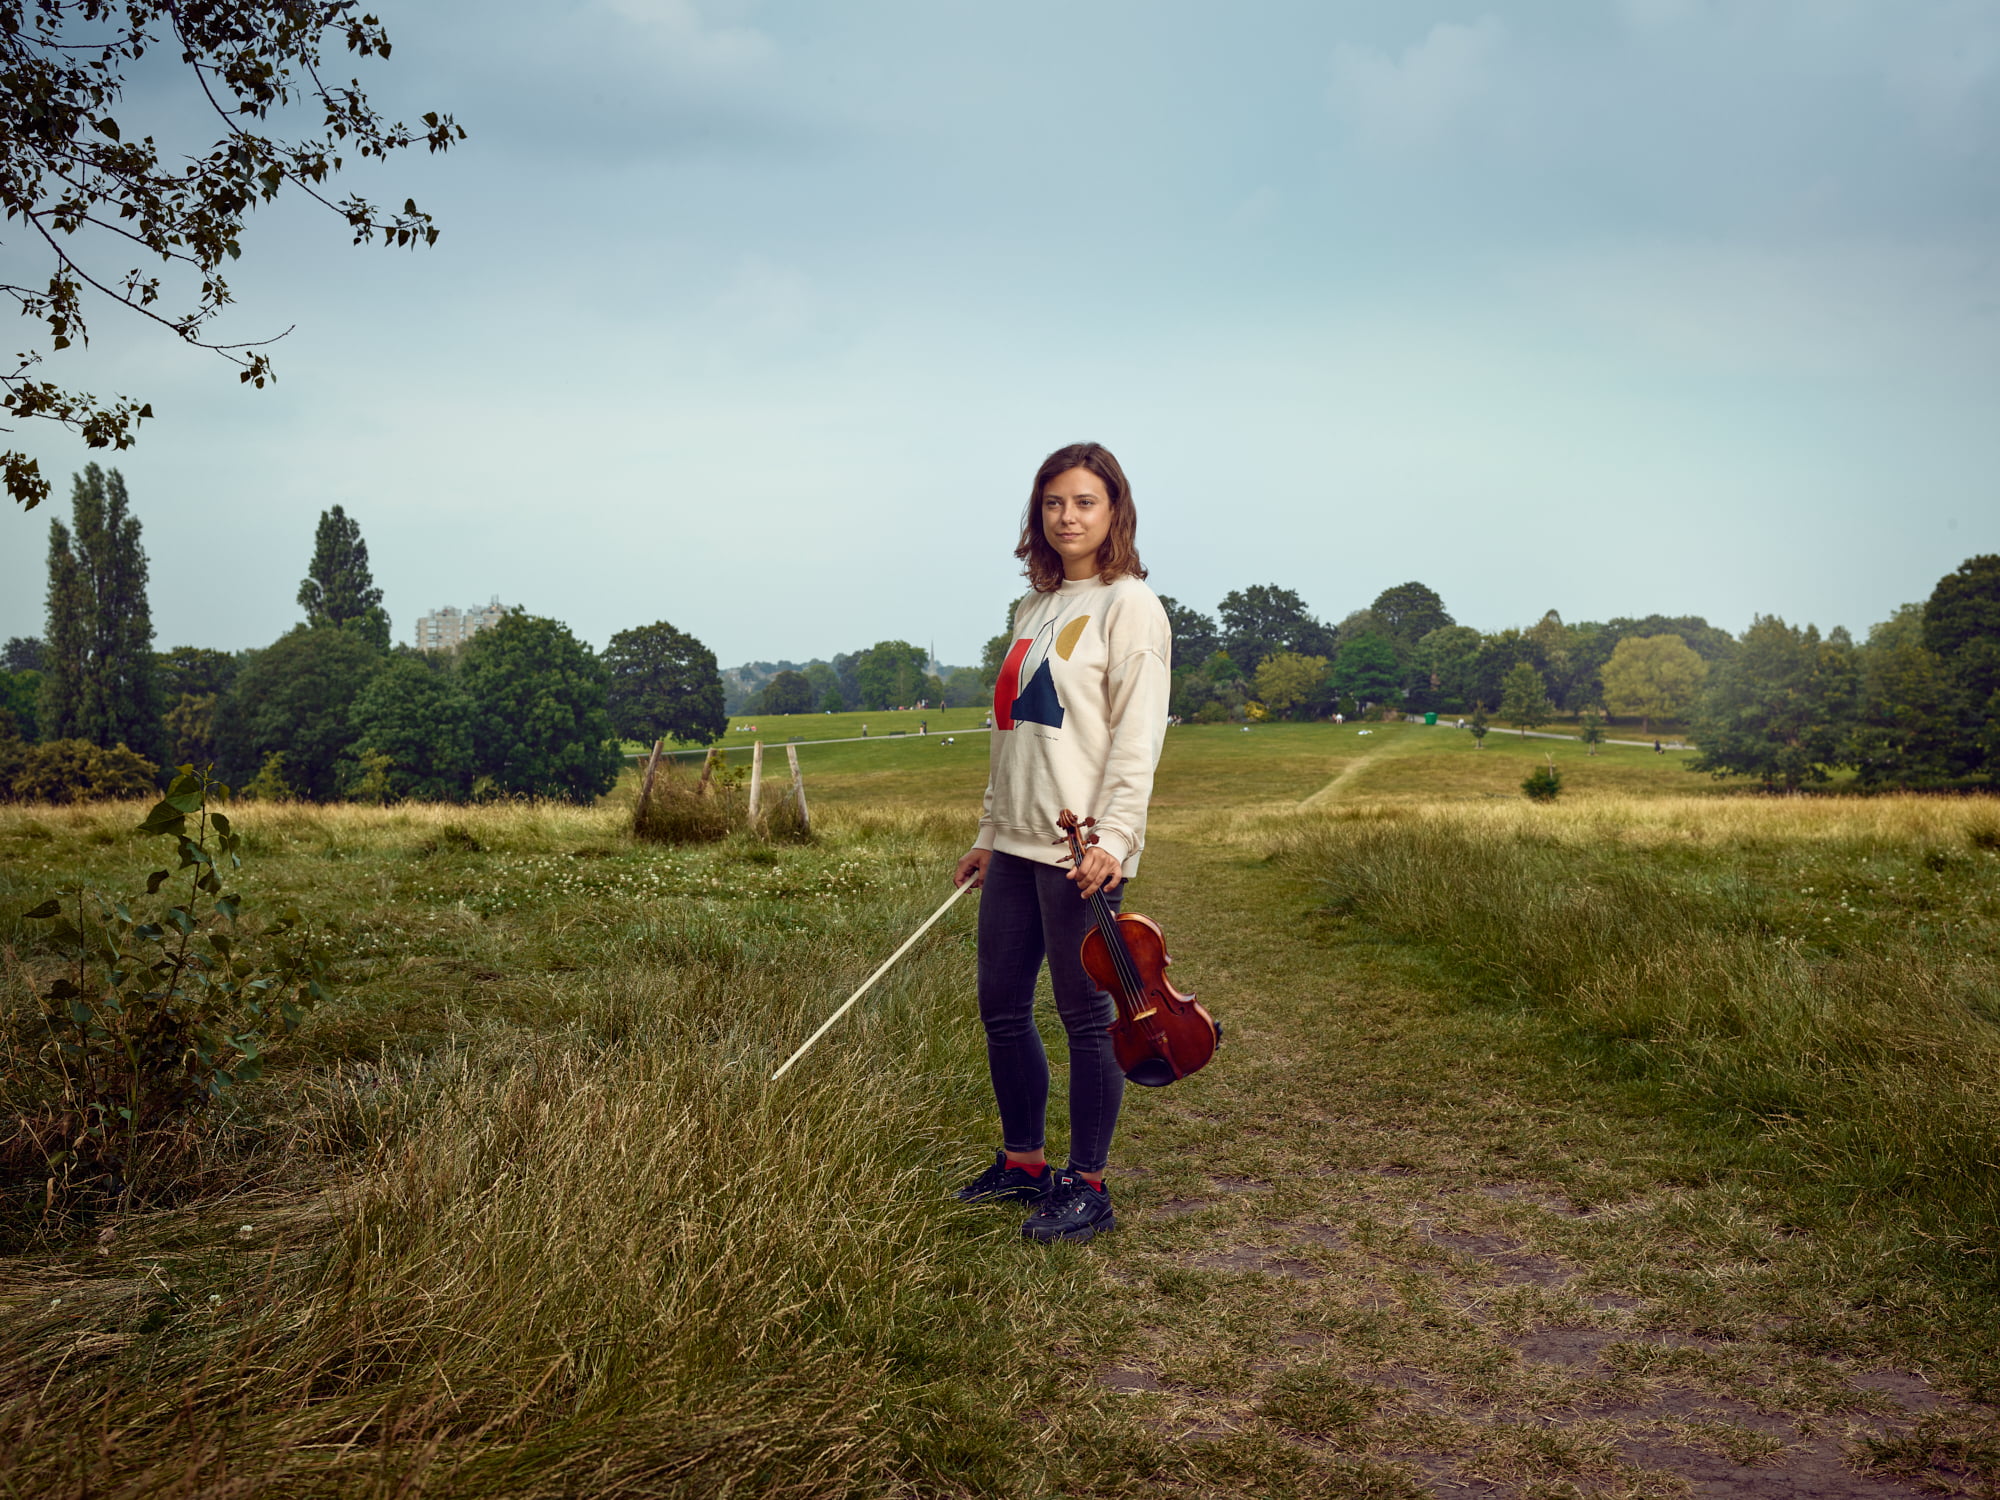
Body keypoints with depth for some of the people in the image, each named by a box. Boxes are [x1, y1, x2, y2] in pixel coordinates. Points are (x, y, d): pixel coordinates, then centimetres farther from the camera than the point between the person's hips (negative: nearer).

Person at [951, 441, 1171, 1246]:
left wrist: (1112, 838, -22)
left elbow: (1138, 735, -14)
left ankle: (1086, 1186, 11)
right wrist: (989, 833, 18)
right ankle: (1023, 1162, 27)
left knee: (1084, 1015, 0)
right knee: (1001, 1007, 12)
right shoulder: (1034, 610, 17)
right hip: (1016, 842, 8)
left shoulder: (1129, 606, -6)